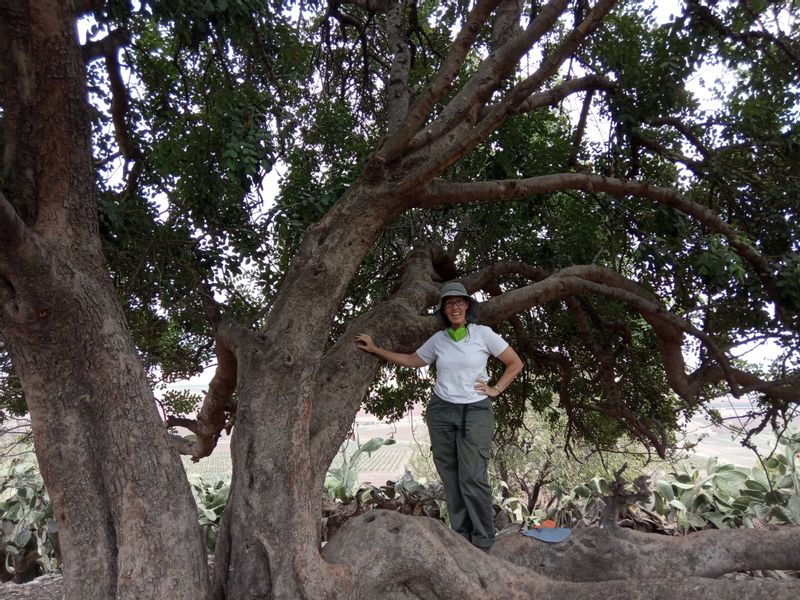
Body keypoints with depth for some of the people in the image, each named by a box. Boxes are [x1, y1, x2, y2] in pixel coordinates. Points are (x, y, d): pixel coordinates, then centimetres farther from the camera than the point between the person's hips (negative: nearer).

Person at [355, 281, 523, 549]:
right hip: (441, 410, 4)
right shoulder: (438, 339, 5)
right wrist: (375, 349, 16)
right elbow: (411, 360, 18)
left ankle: (483, 542, 2)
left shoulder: (483, 334, -3)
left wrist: (496, 389, -1)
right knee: (450, 476, 5)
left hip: (476, 411, -3)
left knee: (473, 477, -9)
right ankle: (460, 536, 15)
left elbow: (515, 363, 4)